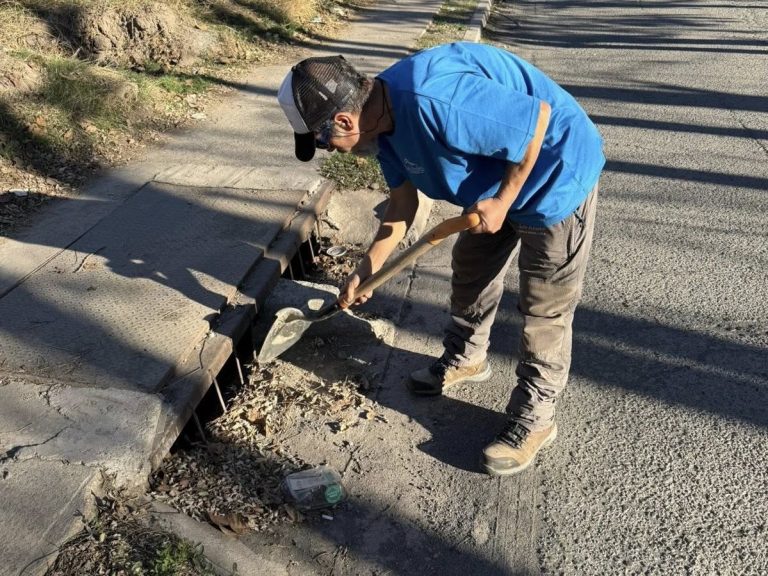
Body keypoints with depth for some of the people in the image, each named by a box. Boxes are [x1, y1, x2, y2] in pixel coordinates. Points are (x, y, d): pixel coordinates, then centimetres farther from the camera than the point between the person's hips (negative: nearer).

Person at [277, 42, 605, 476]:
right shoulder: (382, 118, -5)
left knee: (545, 307, 1)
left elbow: (538, 117, -29)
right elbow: (403, 202, 7)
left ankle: (535, 418, 17)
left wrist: (502, 201, -21)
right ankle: (465, 358, 43)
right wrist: (369, 268, 9)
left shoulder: (432, 103, -37)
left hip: (556, 173, -9)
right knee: (471, 270, 20)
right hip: (495, 181, 9)